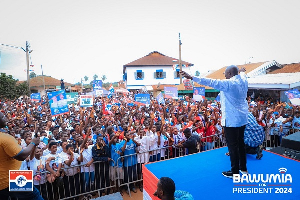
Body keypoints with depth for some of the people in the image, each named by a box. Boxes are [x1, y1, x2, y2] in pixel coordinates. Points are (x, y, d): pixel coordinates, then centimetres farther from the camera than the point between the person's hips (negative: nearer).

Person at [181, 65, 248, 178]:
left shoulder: (228, 84, -17)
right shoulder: (243, 81, 8)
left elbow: (211, 82, -25)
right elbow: (242, 76, 32)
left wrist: (192, 78, -27)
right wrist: (242, 72, 57)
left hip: (231, 120, -9)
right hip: (242, 119, 9)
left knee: (233, 146, 1)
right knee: (240, 143, 19)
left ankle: (235, 172, 13)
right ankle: (243, 168, 33)